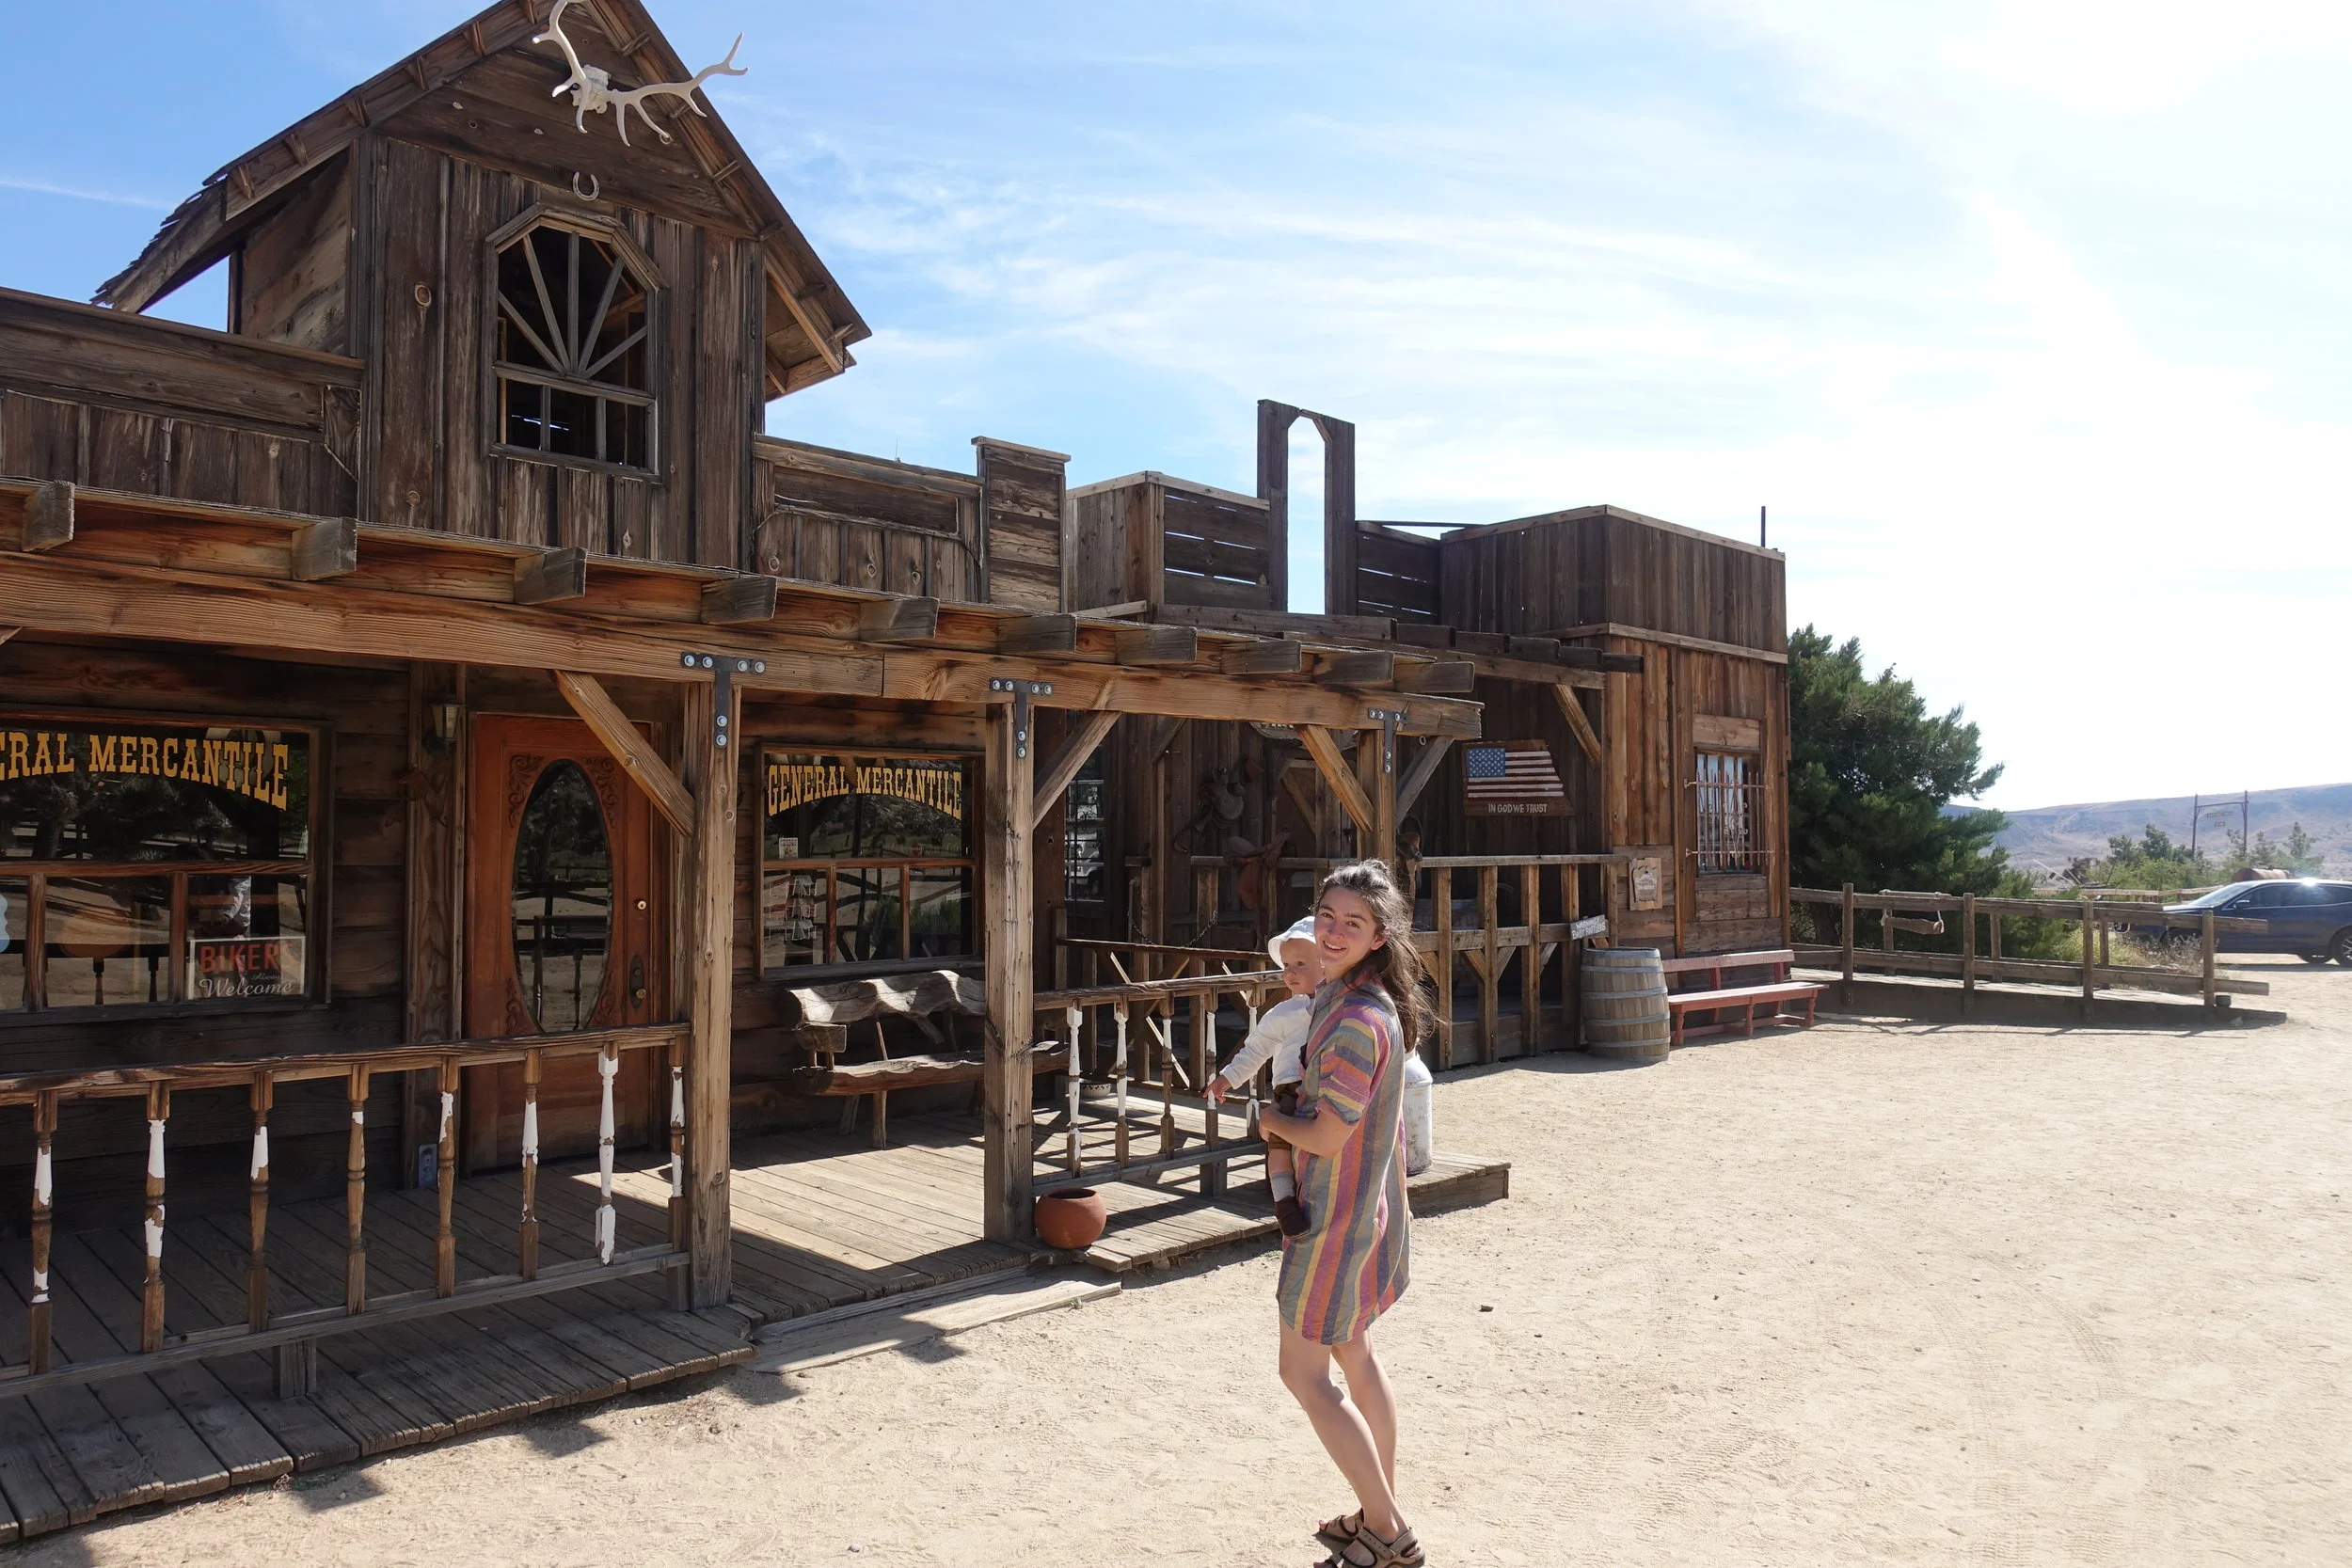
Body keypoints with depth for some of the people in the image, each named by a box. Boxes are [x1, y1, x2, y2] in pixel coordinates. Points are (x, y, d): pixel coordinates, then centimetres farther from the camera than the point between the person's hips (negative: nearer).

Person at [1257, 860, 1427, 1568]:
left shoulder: (1358, 1022, -29)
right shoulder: (1337, 993, 1)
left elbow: (1326, 1137, -24)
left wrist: (1270, 1118, -8)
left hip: (1339, 1215, -10)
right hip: (1364, 1207, 10)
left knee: (1305, 1374, 3)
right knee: (1353, 1352, 22)